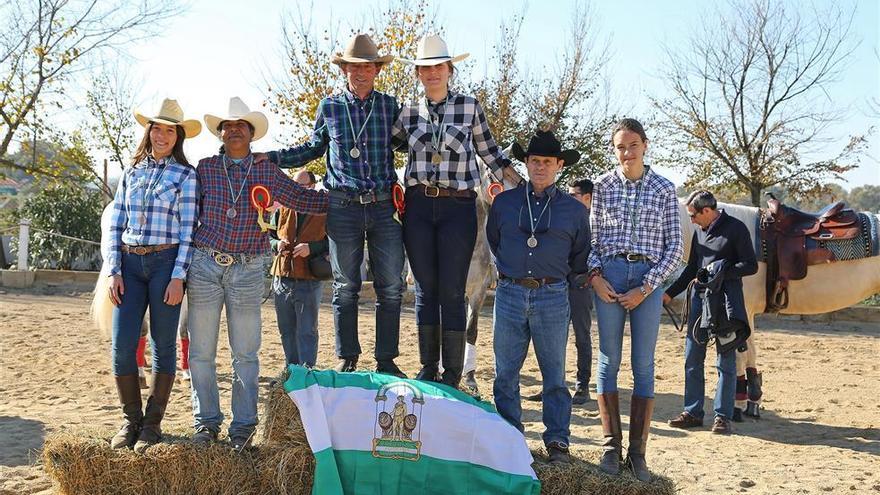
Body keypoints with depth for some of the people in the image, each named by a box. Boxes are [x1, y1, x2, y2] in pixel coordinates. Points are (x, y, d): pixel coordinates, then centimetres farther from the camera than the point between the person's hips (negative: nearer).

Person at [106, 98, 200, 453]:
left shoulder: (185, 175, 0)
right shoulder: (132, 172, 12)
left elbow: (188, 230, -4)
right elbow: (116, 224, 11)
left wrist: (178, 277, -11)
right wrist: (114, 271, 1)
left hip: (166, 263, -3)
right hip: (130, 263, 3)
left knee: (164, 345, 2)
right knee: (122, 345, -3)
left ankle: (153, 424, 14)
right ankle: (131, 419, 14)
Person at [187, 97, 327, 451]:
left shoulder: (267, 172, 7)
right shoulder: (205, 168, 6)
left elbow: (304, 200, 9)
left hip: (248, 271, 0)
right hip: (205, 266, 0)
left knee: (246, 354, 4)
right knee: (201, 352, 5)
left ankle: (243, 425, 15)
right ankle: (206, 422, 18)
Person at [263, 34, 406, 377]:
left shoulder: (389, 106, 6)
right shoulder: (329, 107, 6)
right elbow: (313, 149, 19)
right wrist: (272, 158, 10)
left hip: (384, 206, 1)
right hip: (343, 207, 0)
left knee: (391, 288, 1)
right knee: (345, 288, 6)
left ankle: (386, 361, 13)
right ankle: (347, 360, 17)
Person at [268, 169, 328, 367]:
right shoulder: (282, 210, 12)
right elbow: (269, 235, 18)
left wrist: (312, 248, -16)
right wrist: (276, 244, -3)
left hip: (309, 282, -5)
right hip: (282, 278, 5)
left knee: (307, 331, -2)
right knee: (287, 329, 13)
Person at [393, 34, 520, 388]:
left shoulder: (470, 107, 1)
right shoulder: (409, 112, 7)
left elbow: (489, 151, 9)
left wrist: (522, 184, 5)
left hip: (458, 206, -2)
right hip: (418, 205, 3)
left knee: (452, 291, -1)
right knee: (425, 289, 8)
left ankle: (452, 372, 9)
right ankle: (428, 367, 17)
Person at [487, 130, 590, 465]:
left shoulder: (574, 210, 7)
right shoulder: (503, 203, 9)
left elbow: (580, 257, 17)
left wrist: (565, 281, 12)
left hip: (553, 298, -1)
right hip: (509, 294, 1)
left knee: (554, 373, 4)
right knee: (506, 373, 5)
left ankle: (557, 441, 11)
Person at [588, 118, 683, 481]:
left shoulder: (664, 189, 4)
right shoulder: (603, 185, 6)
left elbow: (674, 246, 3)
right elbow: (593, 236, 9)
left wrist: (645, 288, -6)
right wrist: (595, 275, -8)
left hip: (648, 278, 0)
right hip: (609, 275, 1)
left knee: (644, 365, 1)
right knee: (609, 360, 2)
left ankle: (637, 451, 8)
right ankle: (611, 445, 12)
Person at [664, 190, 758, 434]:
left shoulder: (736, 229, -7)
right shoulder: (699, 232, 13)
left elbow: (751, 266, -8)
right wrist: (669, 293, 15)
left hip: (727, 300, -7)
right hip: (700, 297, 7)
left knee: (726, 360, -1)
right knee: (692, 358, 7)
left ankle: (723, 416, 6)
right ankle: (693, 412, 16)